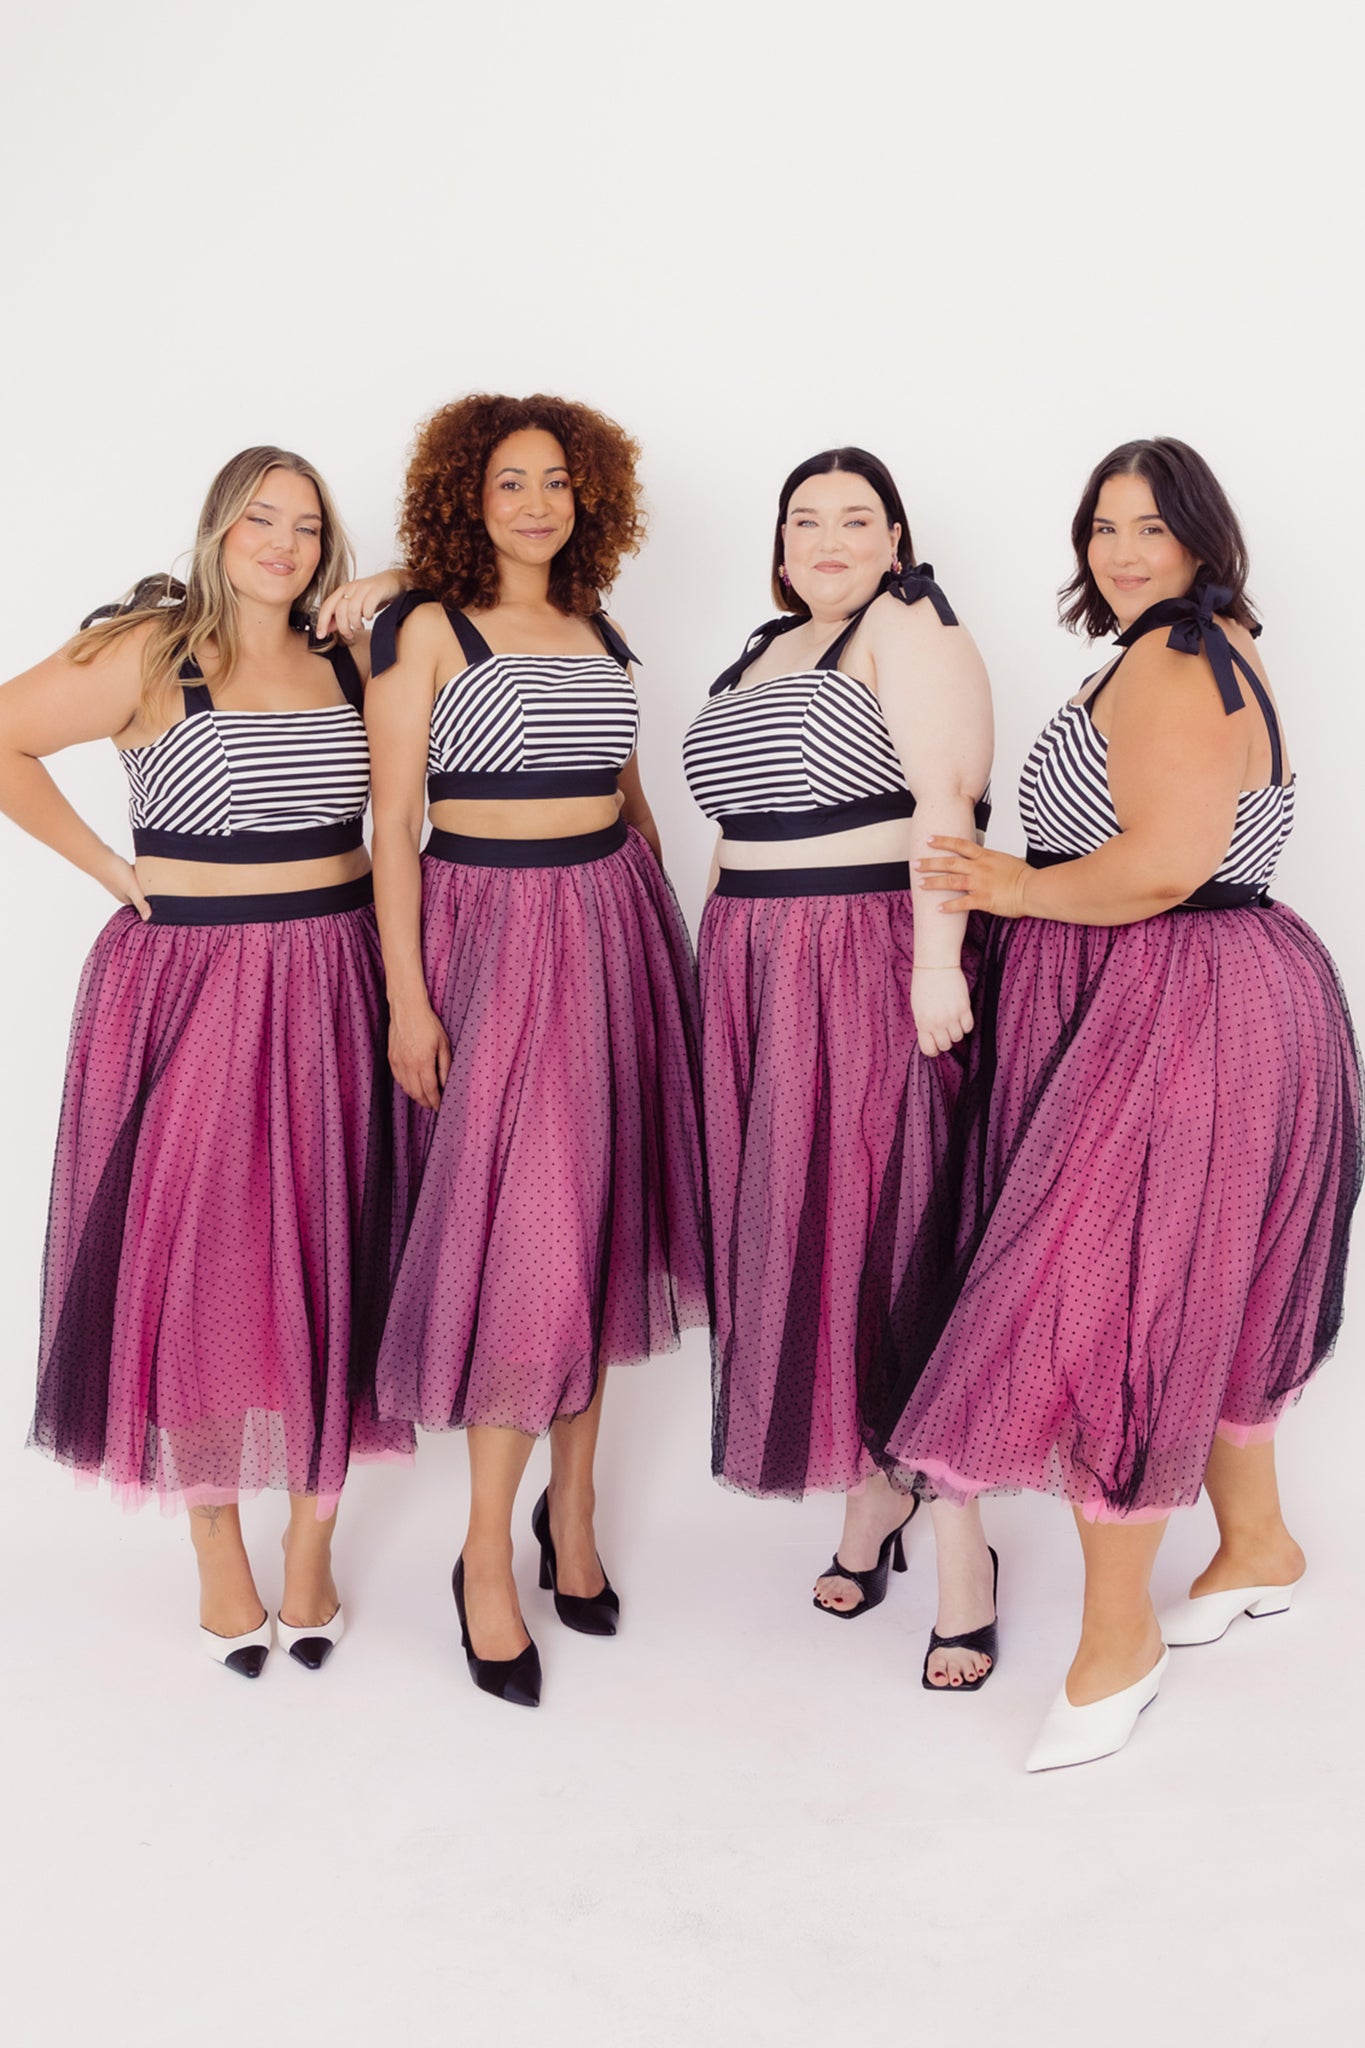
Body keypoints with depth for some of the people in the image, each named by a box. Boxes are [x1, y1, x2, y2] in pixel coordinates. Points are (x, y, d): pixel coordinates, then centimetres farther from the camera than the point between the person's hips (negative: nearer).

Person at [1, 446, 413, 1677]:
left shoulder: (347, 666, 9)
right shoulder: (150, 654, -4)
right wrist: (104, 863, -5)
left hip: (329, 987, 4)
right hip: (188, 984, -3)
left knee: (325, 1263, 6)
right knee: (192, 1259, 2)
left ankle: (312, 1548, 21)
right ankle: (220, 1555, 19)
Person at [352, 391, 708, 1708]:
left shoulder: (599, 635, 14)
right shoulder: (426, 629, -3)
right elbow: (392, 824, -7)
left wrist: (661, 942, 13)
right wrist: (406, 996, -13)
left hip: (612, 927, 6)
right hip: (487, 931, -5)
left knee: (597, 1216, 8)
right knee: (522, 1228, -9)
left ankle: (571, 1507, 23)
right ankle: (486, 1557, 4)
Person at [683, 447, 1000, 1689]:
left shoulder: (906, 630, -5)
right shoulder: (769, 647, 21)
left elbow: (943, 803, -16)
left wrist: (936, 964, -25)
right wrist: (735, 954, 16)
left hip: (873, 962, -8)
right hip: (758, 970, 8)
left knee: (887, 1234, -8)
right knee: (795, 1230, 9)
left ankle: (961, 1559, 1)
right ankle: (871, 1494, 24)